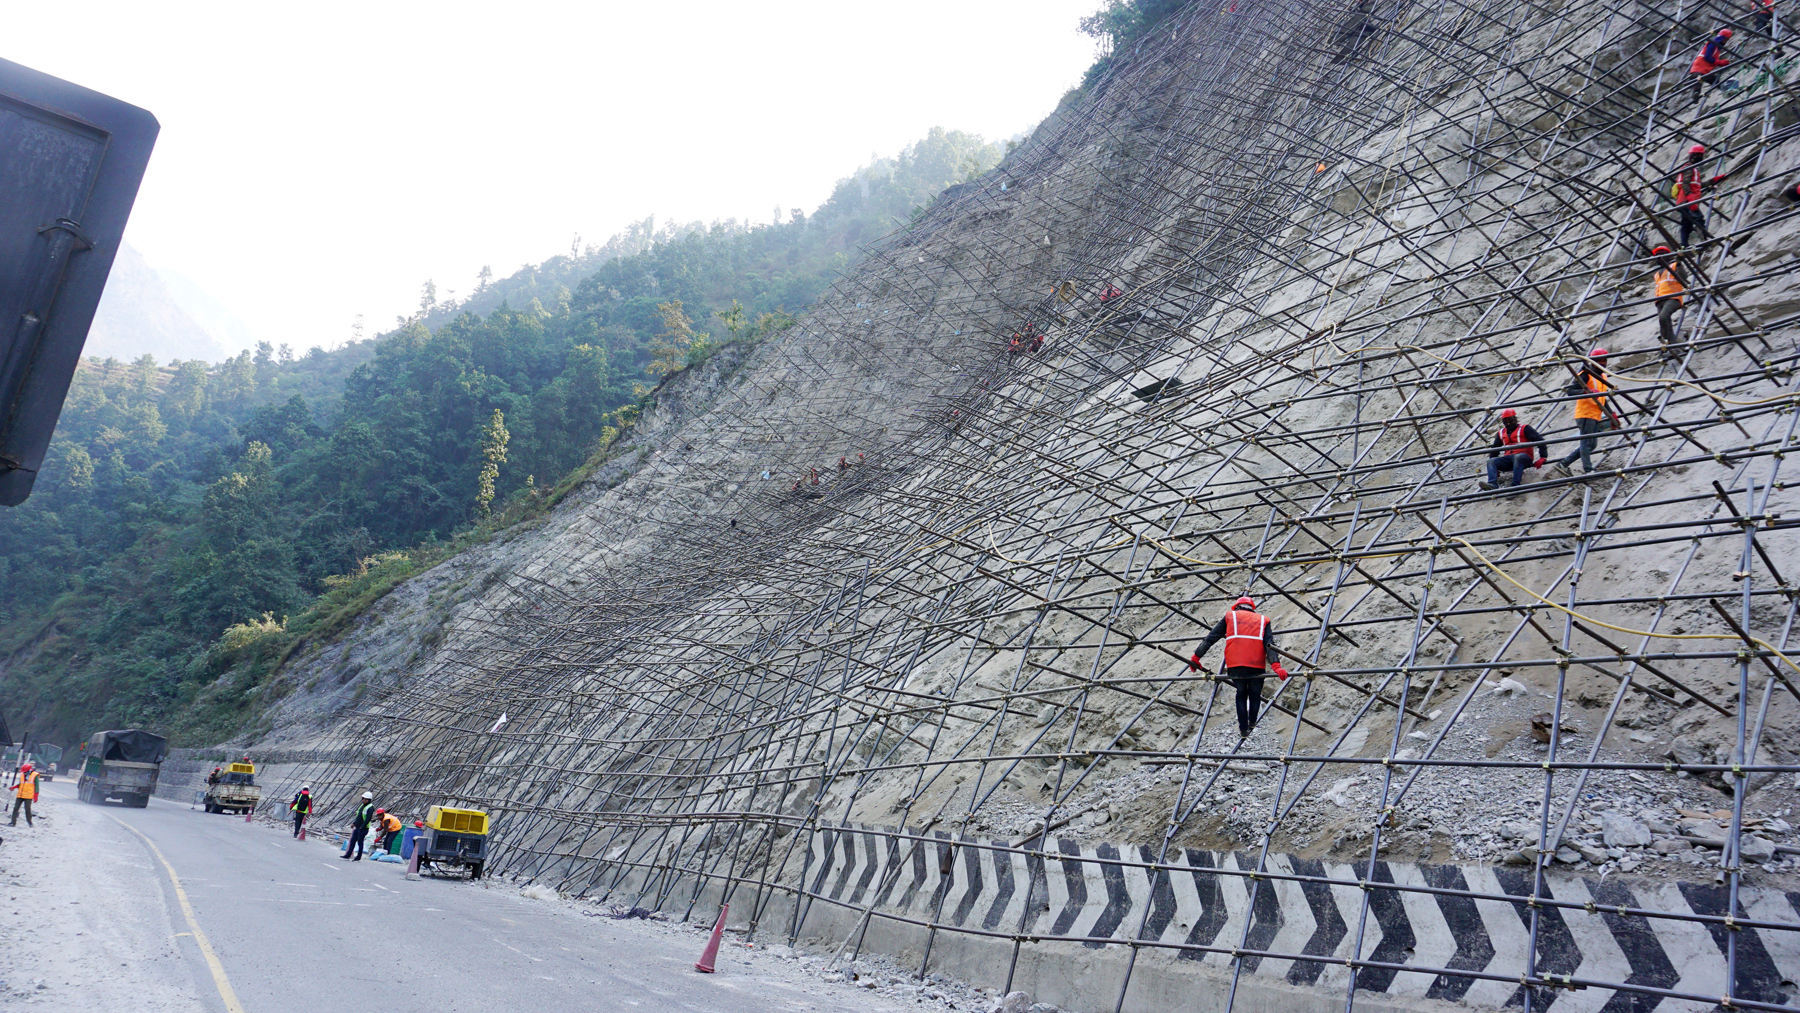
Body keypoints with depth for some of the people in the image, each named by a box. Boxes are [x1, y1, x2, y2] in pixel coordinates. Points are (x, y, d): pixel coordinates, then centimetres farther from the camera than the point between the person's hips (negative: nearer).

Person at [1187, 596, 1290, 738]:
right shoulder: (1263, 620, 19)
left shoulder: (1230, 616, 18)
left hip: (1235, 665, 0)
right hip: (1257, 665, 0)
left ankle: (1243, 729, 17)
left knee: (1241, 695, 18)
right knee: (1255, 694, 22)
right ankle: (1252, 722, 36)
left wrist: (1196, 657, 13)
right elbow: (1269, 645, 2)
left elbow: (1210, 638, 12)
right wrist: (1276, 666, -10)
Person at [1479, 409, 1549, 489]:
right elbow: (1494, 449, 31)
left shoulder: (1524, 429, 8)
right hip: (1508, 459, 5)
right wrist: (1494, 469, 21)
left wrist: (1543, 458, -10)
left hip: (1524, 457, -5)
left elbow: (1540, 441, 1)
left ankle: (1515, 484, -53)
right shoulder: (1501, 433, 24)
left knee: (1517, 457, -40)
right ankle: (1492, 484, -45)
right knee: (1491, 461, -21)